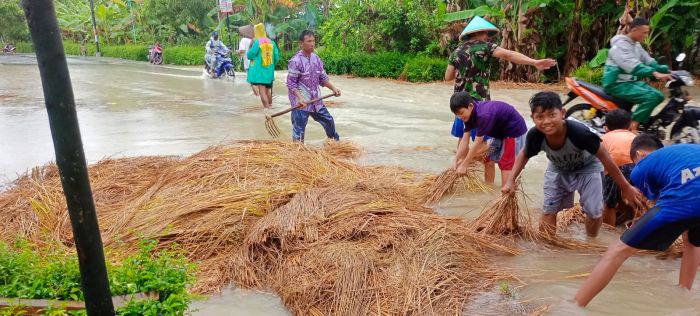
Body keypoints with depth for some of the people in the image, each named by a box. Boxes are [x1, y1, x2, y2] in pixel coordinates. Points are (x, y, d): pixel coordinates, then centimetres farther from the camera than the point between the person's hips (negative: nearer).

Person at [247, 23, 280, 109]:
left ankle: (266, 108, -10)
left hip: (259, 71, -6)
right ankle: (270, 106, 31)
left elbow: (249, 55, -8)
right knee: (268, 91, 20)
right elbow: (276, 58, 5)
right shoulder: (272, 42, 3)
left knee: (262, 91, -6)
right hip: (269, 72, 6)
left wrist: (250, 46, 9)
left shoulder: (257, 42, -11)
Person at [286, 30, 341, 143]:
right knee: (299, 129, -1)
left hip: (316, 101, 7)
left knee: (329, 121, 19)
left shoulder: (316, 59, 7)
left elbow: (323, 78, 14)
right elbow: (291, 83, -15)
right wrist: (300, 98, -26)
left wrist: (333, 88, -1)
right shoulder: (295, 61, -14)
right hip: (301, 102, -7)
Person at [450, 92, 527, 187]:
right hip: (501, 131, 9)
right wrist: (456, 160, -11)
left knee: (506, 164, -8)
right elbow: (465, 141, -8)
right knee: (490, 159, 11)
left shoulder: (484, 115, -37)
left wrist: (464, 165, -25)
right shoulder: (469, 114, -10)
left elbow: (477, 144, -32)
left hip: (515, 131, -9)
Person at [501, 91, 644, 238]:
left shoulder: (578, 132, -41)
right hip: (558, 169, 2)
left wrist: (625, 187, -18)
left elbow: (604, 157, -26)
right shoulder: (535, 135, -32)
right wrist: (511, 180, -17)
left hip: (587, 168, -2)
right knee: (549, 209, 2)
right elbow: (524, 154, -7)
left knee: (594, 211, -5)